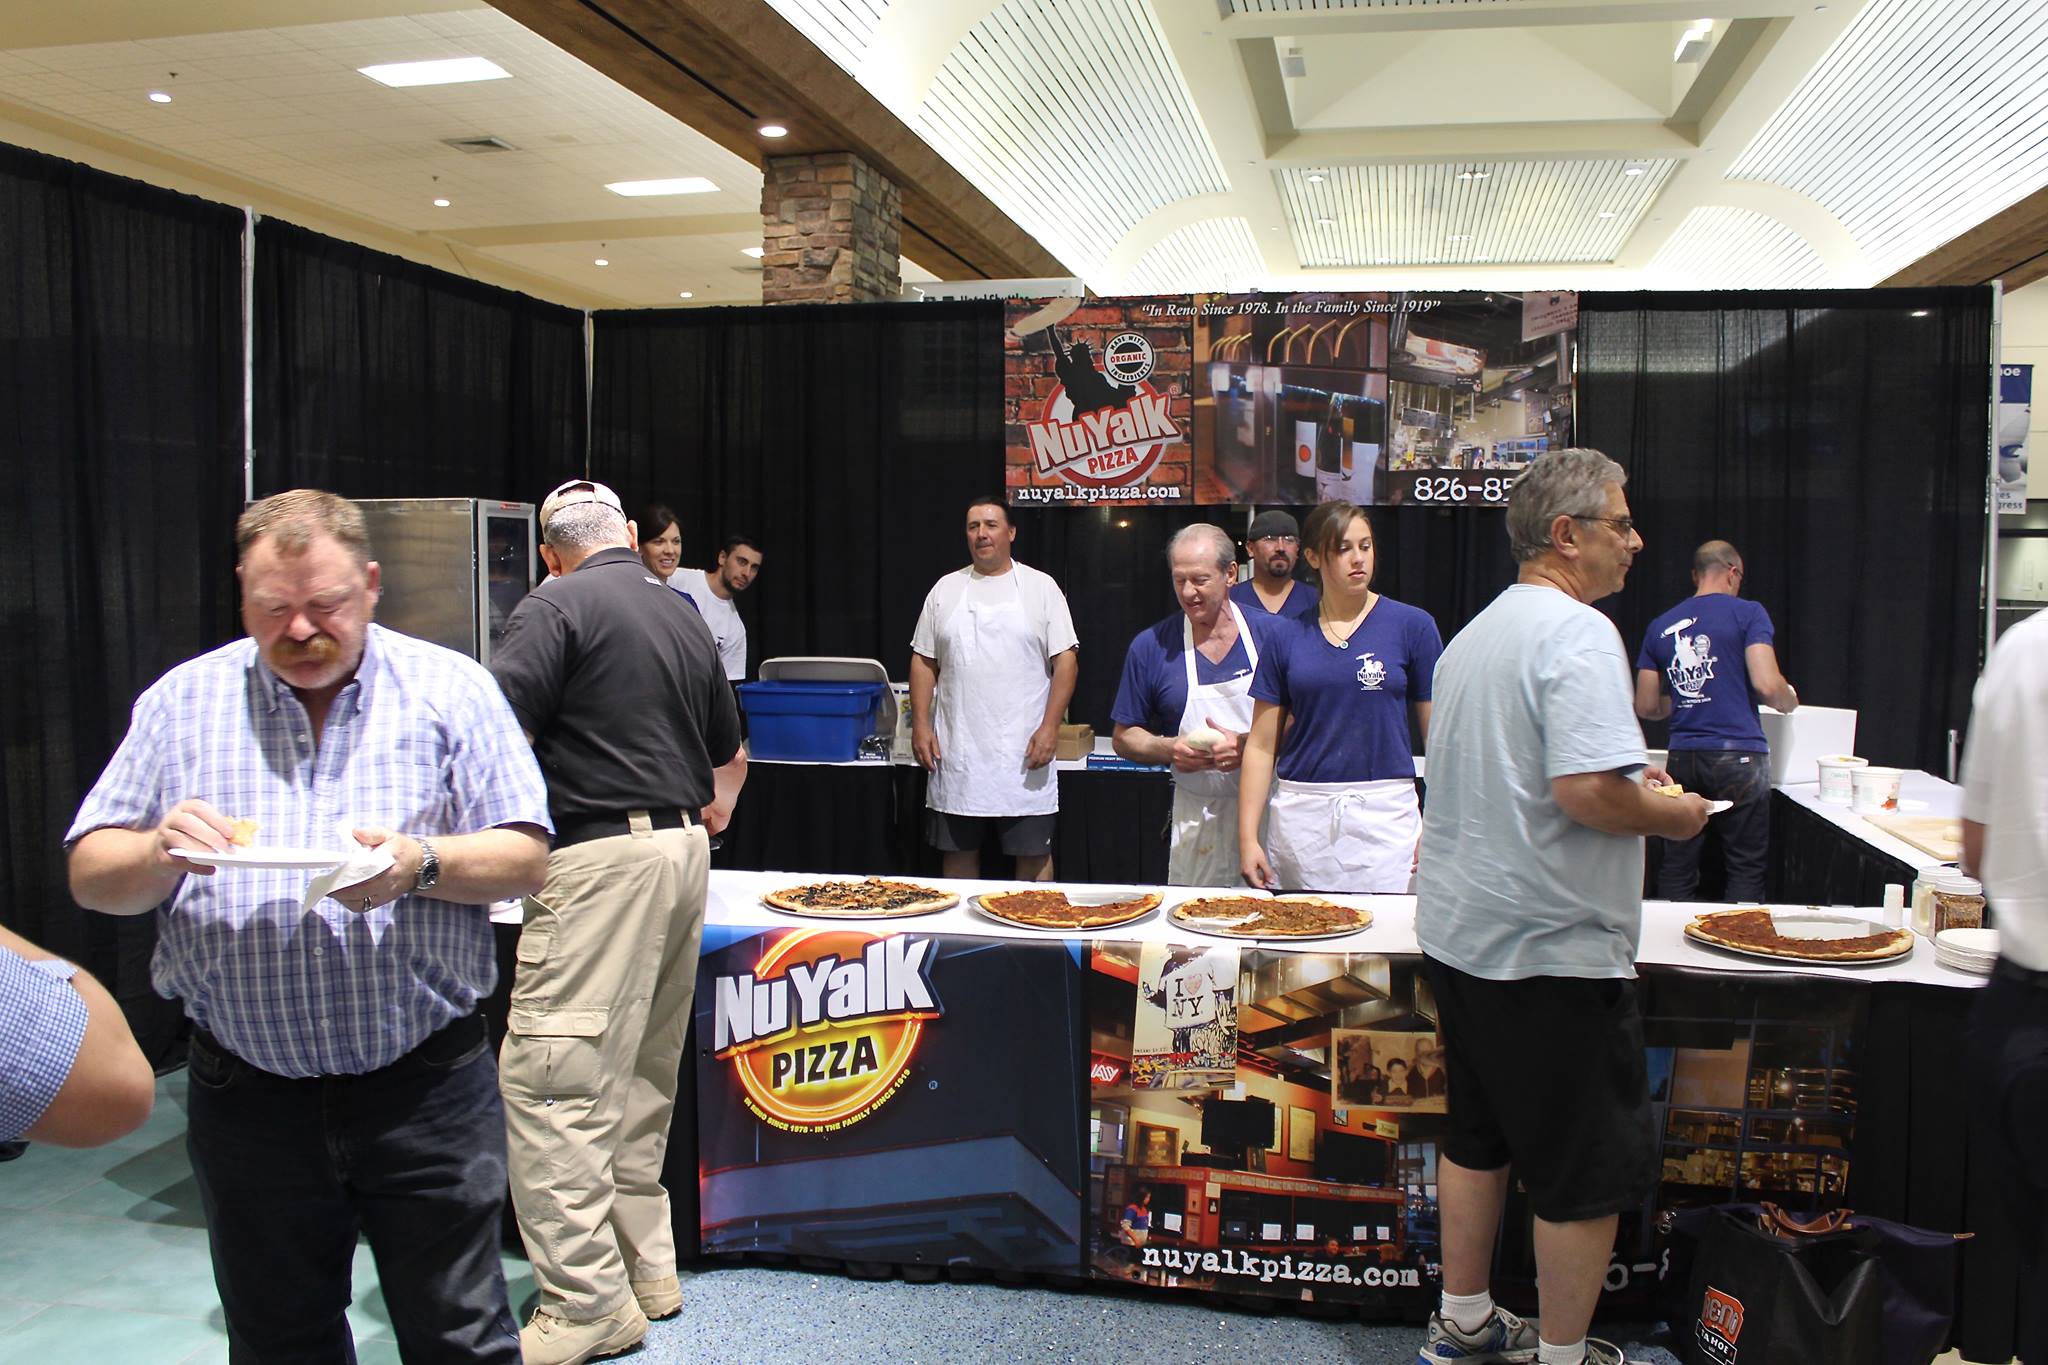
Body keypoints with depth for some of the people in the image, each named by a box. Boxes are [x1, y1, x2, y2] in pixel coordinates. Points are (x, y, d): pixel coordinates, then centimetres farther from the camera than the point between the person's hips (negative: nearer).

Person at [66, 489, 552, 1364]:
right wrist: (162, 854, -15)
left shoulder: (450, 688, -1)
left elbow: (524, 861, -4)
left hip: (426, 1087, -2)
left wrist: (421, 863, -23)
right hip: (248, 1093, 3)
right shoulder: (182, 701, 6)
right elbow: (92, 880, 7)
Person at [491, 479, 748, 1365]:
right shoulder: (686, 619, 17)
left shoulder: (556, 606, -6)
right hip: (681, 847, 9)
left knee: (550, 1076, -4)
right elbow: (731, 755, 27)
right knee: (643, 1074, 16)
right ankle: (648, 1269, 25)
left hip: (602, 857, -9)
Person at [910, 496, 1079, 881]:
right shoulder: (946, 589, 10)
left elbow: (1065, 661, -2)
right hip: (956, 753, 3)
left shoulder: (1041, 587, 2)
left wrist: (1050, 727, -11)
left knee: (1034, 853, 2)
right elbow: (923, 661, 11)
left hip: (1023, 754, -2)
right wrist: (921, 724, 1)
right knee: (958, 850, 9)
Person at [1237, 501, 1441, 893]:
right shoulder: (1285, 636, 7)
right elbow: (1262, 745, 7)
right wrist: (1248, 836, 1)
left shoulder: (1412, 626, 1)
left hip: (1385, 816, -1)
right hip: (1300, 817, 2)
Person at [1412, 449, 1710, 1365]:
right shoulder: (1578, 632, -17)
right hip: (1550, 948, -9)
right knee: (1587, 1169, 6)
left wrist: (1640, 802, 20)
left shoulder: (1476, 633, 13)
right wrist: (1671, 817, -9)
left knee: (1479, 1137, 20)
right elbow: (1590, 791, -28)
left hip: (1458, 932, 9)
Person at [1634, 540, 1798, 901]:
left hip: (1683, 758, 4)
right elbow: (1767, 685, -12)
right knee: (1745, 868, 4)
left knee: (1677, 868, 8)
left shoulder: (1660, 626, 12)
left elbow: (1646, 707, 12)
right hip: (1739, 753, -4)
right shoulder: (1747, 613, -1)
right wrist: (1790, 700, 9)